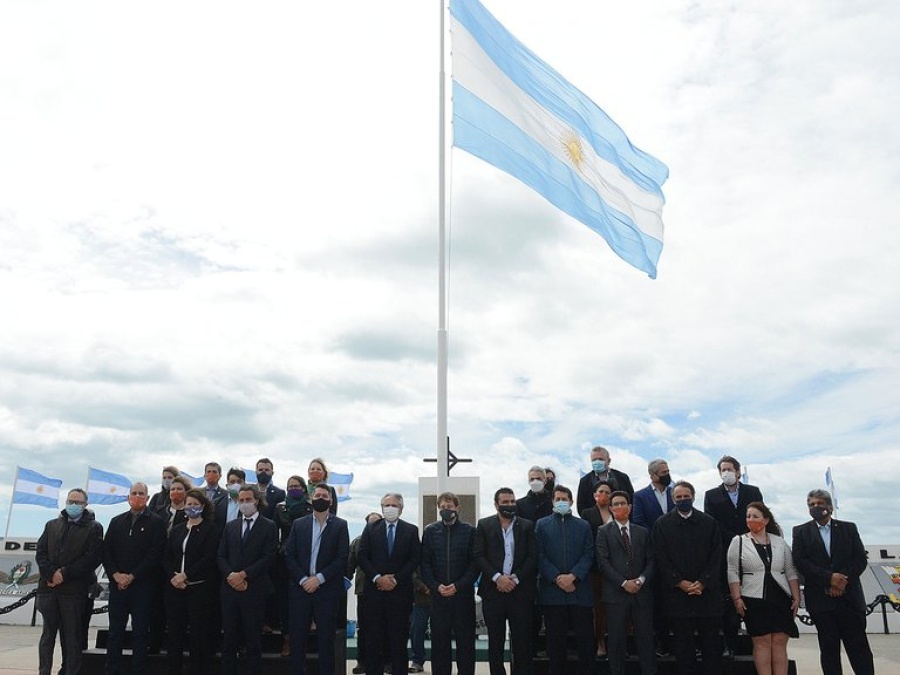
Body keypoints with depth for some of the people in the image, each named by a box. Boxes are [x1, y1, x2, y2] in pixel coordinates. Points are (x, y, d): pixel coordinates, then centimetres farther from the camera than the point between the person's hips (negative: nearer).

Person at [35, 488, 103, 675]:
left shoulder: (94, 528, 2)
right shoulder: (52, 525, 17)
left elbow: (92, 558, -8)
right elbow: (40, 553, 8)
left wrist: (64, 574, -13)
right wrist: (51, 574, -8)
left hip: (74, 589, -4)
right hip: (49, 587, 4)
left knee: (72, 636, 0)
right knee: (48, 633, 9)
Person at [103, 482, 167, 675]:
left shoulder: (156, 522, -1)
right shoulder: (116, 521, 13)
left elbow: (155, 554, -8)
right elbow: (106, 551, 8)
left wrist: (132, 576, -12)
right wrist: (116, 575, -7)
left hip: (143, 585, -4)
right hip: (117, 584, 4)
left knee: (140, 632, 1)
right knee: (115, 632, 7)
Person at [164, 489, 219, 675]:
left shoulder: (210, 529, -2)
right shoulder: (176, 530, 14)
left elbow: (209, 558, -11)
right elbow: (167, 557, 11)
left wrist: (185, 575, -15)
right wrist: (172, 576, -7)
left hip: (200, 588, -5)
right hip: (175, 587, 5)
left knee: (199, 633, -1)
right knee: (175, 633, 7)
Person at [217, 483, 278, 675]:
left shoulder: (268, 527, 0)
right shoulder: (230, 526, 15)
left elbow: (268, 558, -8)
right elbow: (221, 556, 9)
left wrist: (243, 575, -14)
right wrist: (230, 576, -8)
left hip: (254, 590, -4)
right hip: (230, 589, 4)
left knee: (252, 639, 1)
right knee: (229, 638, 7)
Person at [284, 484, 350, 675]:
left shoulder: (340, 525, 2)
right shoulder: (298, 524, 9)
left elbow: (342, 558, -5)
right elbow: (289, 555, 3)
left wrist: (319, 578, -12)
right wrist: (303, 580, -9)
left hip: (327, 589, -2)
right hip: (301, 587, 2)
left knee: (326, 639, 3)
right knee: (297, 638, 4)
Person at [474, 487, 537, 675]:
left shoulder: (527, 526, 6)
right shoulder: (484, 525, 5)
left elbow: (533, 557, 2)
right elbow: (479, 556, -1)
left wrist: (515, 579, -9)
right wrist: (497, 577, -12)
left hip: (520, 590, 0)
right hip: (493, 590, 0)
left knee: (521, 640, 2)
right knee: (495, 640, 7)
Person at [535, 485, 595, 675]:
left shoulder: (583, 526, 12)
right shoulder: (542, 525, 8)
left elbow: (588, 555, 3)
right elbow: (540, 556, 0)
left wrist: (573, 576, -11)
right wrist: (557, 578, -11)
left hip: (579, 589, 1)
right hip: (552, 590, -1)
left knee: (585, 635, 2)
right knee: (555, 637, 5)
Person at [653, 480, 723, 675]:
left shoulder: (709, 523, 6)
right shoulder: (662, 524, 3)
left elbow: (716, 556, 3)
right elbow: (661, 559, -1)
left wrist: (703, 583, -8)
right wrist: (680, 583, -10)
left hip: (706, 591, 1)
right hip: (676, 593, -1)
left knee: (711, 641, 5)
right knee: (683, 642, 5)